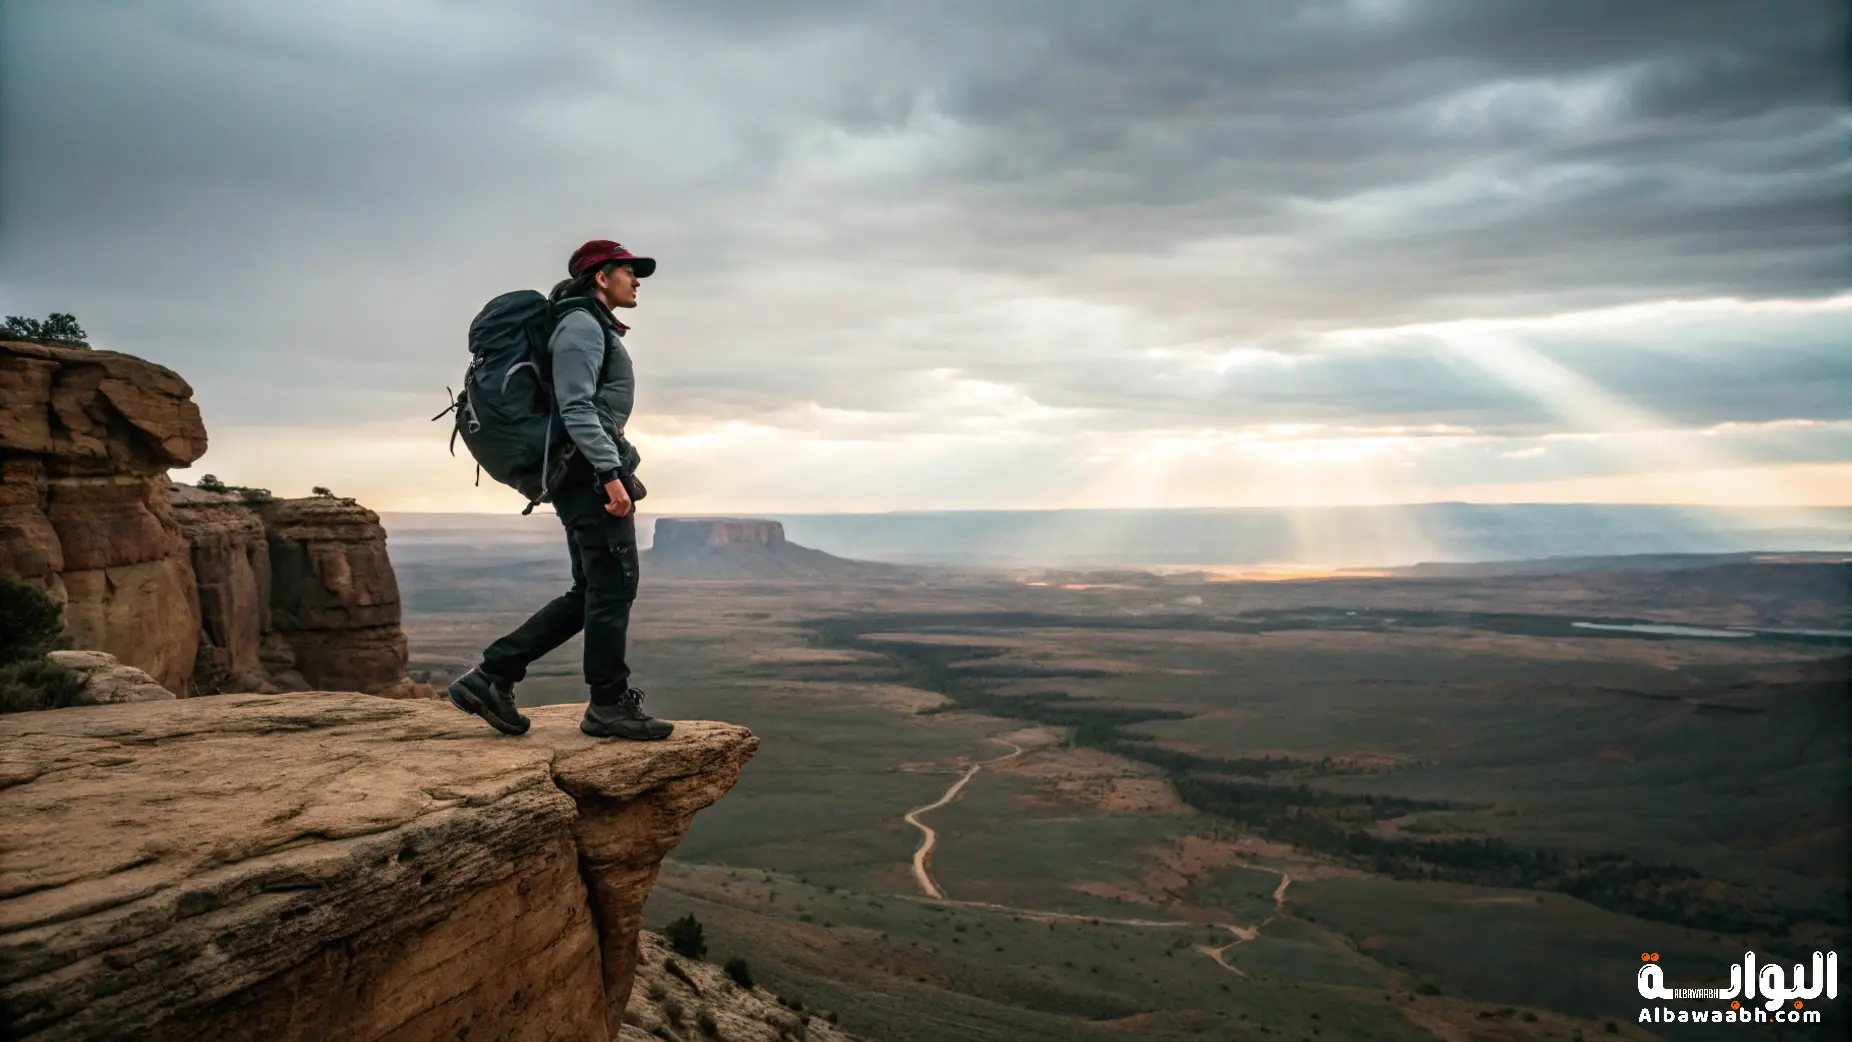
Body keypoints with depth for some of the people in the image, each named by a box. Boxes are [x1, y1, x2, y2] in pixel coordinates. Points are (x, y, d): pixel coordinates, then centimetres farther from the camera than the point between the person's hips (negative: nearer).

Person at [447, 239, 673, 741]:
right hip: (591, 471, -10)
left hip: (586, 476, 10)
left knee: (590, 593, 9)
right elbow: (577, 408, -19)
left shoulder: (596, 328, 25)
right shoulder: (582, 325, -7)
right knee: (613, 585, -6)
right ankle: (609, 704, 1)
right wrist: (610, 473, -25)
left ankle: (492, 676, 9)